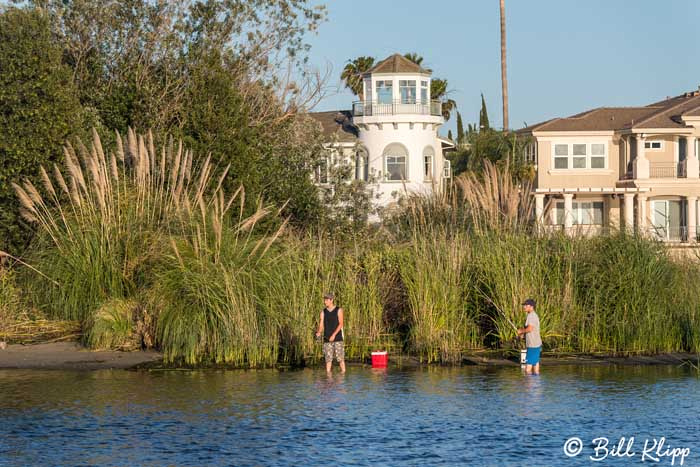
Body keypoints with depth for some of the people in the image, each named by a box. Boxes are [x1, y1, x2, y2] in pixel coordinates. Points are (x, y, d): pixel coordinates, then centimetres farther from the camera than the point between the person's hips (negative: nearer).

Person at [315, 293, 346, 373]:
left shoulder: (338, 310, 1)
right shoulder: (323, 312, 10)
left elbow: (341, 324, -6)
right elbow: (321, 325, 5)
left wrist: (334, 335, -16)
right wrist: (319, 332, -18)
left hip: (337, 338, -3)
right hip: (327, 339, 3)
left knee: (340, 358, -6)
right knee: (328, 358, 0)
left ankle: (343, 372, -2)